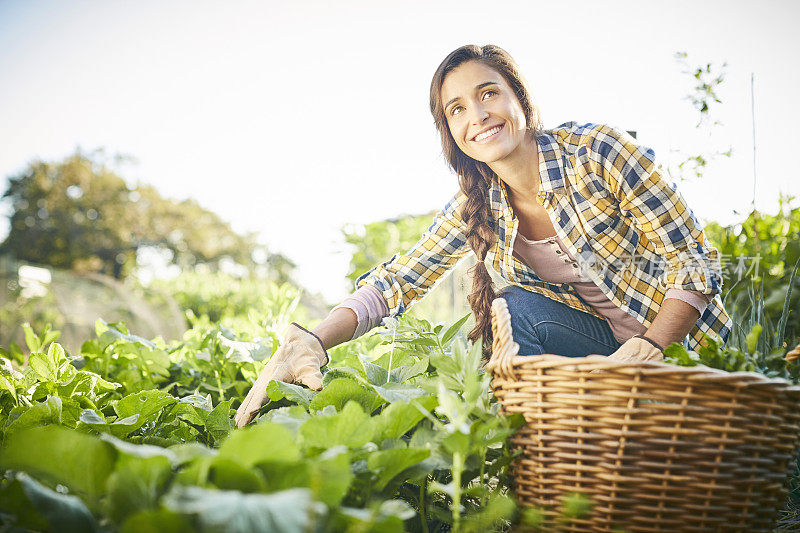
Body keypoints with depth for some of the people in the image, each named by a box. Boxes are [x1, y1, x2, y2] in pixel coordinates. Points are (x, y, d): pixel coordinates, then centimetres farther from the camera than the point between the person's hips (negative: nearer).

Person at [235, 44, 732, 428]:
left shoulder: (598, 150, -19)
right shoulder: (476, 208, -4)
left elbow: (696, 259, -17)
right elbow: (396, 280, -9)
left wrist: (650, 348, -33)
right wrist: (312, 341, -26)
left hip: (679, 340, -3)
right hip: (596, 340, 4)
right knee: (521, 307, -24)